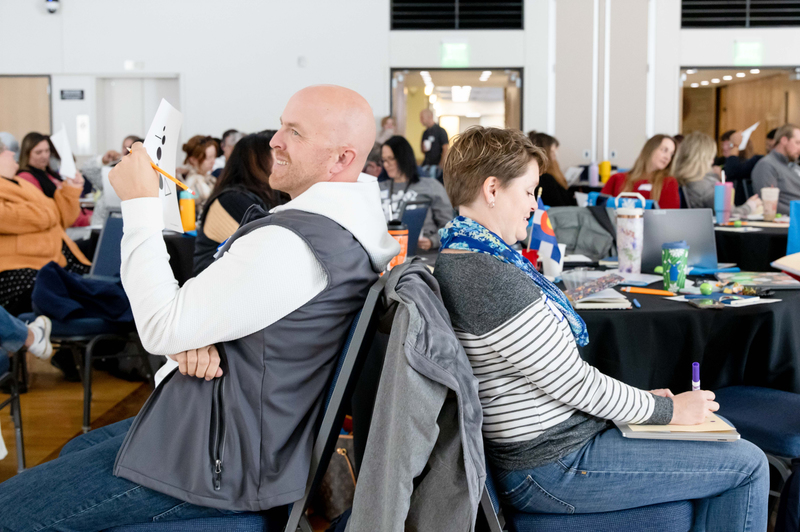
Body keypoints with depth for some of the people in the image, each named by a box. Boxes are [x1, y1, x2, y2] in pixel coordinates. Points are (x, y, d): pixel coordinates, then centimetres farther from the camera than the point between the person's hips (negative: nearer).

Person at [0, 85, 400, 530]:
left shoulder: (290, 241, -29)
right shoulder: (359, 218, 4)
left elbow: (161, 328, -23)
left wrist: (141, 203, -16)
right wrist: (198, 335, -9)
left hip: (231, 462, -11)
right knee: (79, 450, 29)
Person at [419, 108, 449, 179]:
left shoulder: (440, 130, -4)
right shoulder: (425, 133, 17)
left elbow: (446, 149, -9)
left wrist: (441, 165, -16)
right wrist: (424, 149, -1)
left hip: (436, 165, -7)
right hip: (426, 165, 7)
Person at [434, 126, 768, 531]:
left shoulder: (455, 262, 8)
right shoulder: (493, 280, -26)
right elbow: (573, 382, -20)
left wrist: (641, 398, 11)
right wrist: (667, 410, -5)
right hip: (553, 469, -11)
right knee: (747, 466, -3)